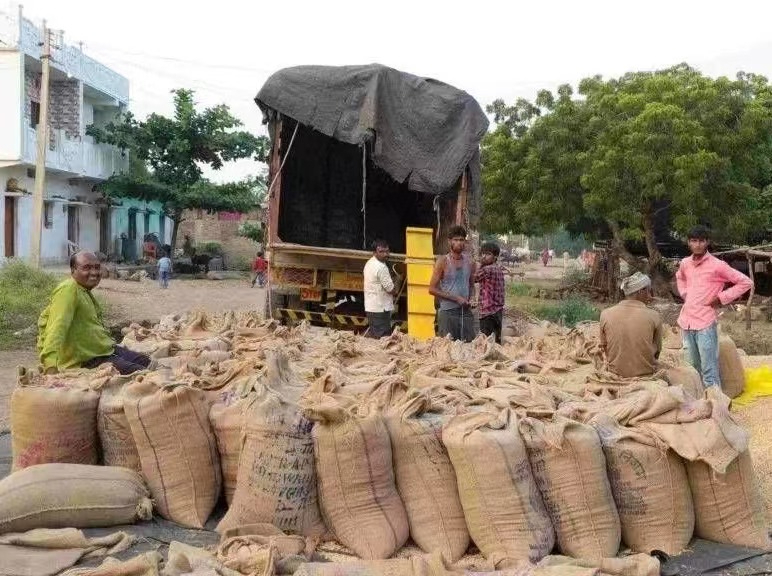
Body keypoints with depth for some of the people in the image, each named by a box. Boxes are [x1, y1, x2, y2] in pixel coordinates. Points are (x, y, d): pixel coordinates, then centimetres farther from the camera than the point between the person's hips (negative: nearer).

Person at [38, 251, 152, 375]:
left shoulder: (85, 291, 9)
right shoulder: (68, 289, -21)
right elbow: (57, 327, -33)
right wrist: (51, 365, -43)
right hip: (88, 360, -10)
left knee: (147, 363, 17)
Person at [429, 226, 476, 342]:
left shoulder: (469, 262, 10)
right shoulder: (443, 261, -3)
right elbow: (432, 289, -6)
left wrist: (468, 299, 2)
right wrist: (456, 298, -11)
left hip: (466, 311, 4)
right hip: (448, 312, -4)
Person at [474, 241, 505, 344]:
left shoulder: (487, 269, -14)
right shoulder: (499, 269, 12)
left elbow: (473, 279, -2)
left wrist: (481, 264, 3)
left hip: (488, 312, -9)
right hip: (498, 311, 9)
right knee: (497, 340, 12)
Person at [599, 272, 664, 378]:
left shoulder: (606, 314, -9)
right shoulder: (654, 316, -13)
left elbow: (604, 348, 2)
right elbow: (657, 351, -1)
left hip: (616, 373, 1)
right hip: (646, 373, -1)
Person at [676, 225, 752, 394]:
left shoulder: (717, 265, -9)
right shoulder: (685, 263, 8)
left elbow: (745, 282, -7)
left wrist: (720, 298, -8)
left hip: (705, 323, -6)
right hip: (686, 322, 6)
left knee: (709, 370, -7)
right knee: (693, 368, 16)